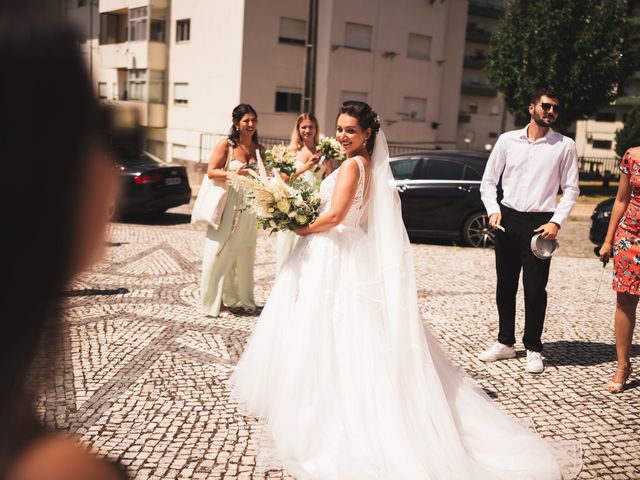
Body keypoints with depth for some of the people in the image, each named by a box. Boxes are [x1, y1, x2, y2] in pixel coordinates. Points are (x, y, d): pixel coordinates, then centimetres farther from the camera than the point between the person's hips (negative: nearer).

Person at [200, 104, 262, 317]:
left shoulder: (259, 149, 9)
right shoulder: (226, 145, -6)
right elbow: (211, 172, -11)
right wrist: (234, 175, -23)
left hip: (249, 209, 5)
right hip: (227, 207, -5)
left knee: (244, 254, 12)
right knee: (222, 253, -1)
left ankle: (240, 299, 24)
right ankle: (217, 300, 7)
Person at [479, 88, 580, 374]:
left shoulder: (565, 146, 2)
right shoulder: (508, 140, 6)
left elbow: (571, 189, 3)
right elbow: (488, 181, 9)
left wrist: (556, 221, -9)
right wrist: (493, 210, -5)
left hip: (539, 223, -2)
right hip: (507, 219, 2)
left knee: (535, 289, -1)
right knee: (505, 286, 10)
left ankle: (533, 350, 14)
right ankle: (505, 343, 24)